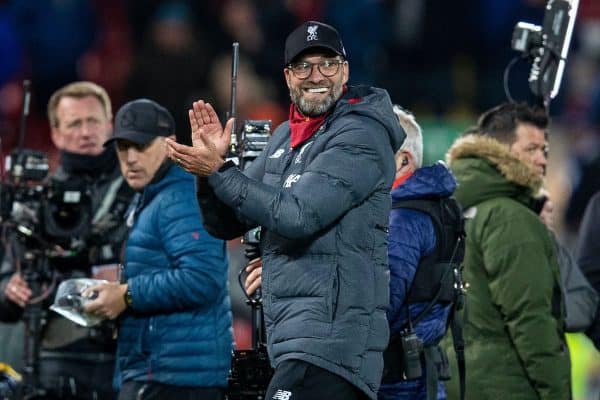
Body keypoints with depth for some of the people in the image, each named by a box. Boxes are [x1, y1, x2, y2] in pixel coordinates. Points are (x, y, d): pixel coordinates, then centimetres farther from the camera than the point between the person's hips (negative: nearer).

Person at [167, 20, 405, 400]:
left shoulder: (361, 135, -8)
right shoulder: (285, 137, 18)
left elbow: (298, 215, -19)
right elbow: (227, 224, 16)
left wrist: (219, 171, -16)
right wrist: (209, 169, -3)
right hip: (293, 338, 9)